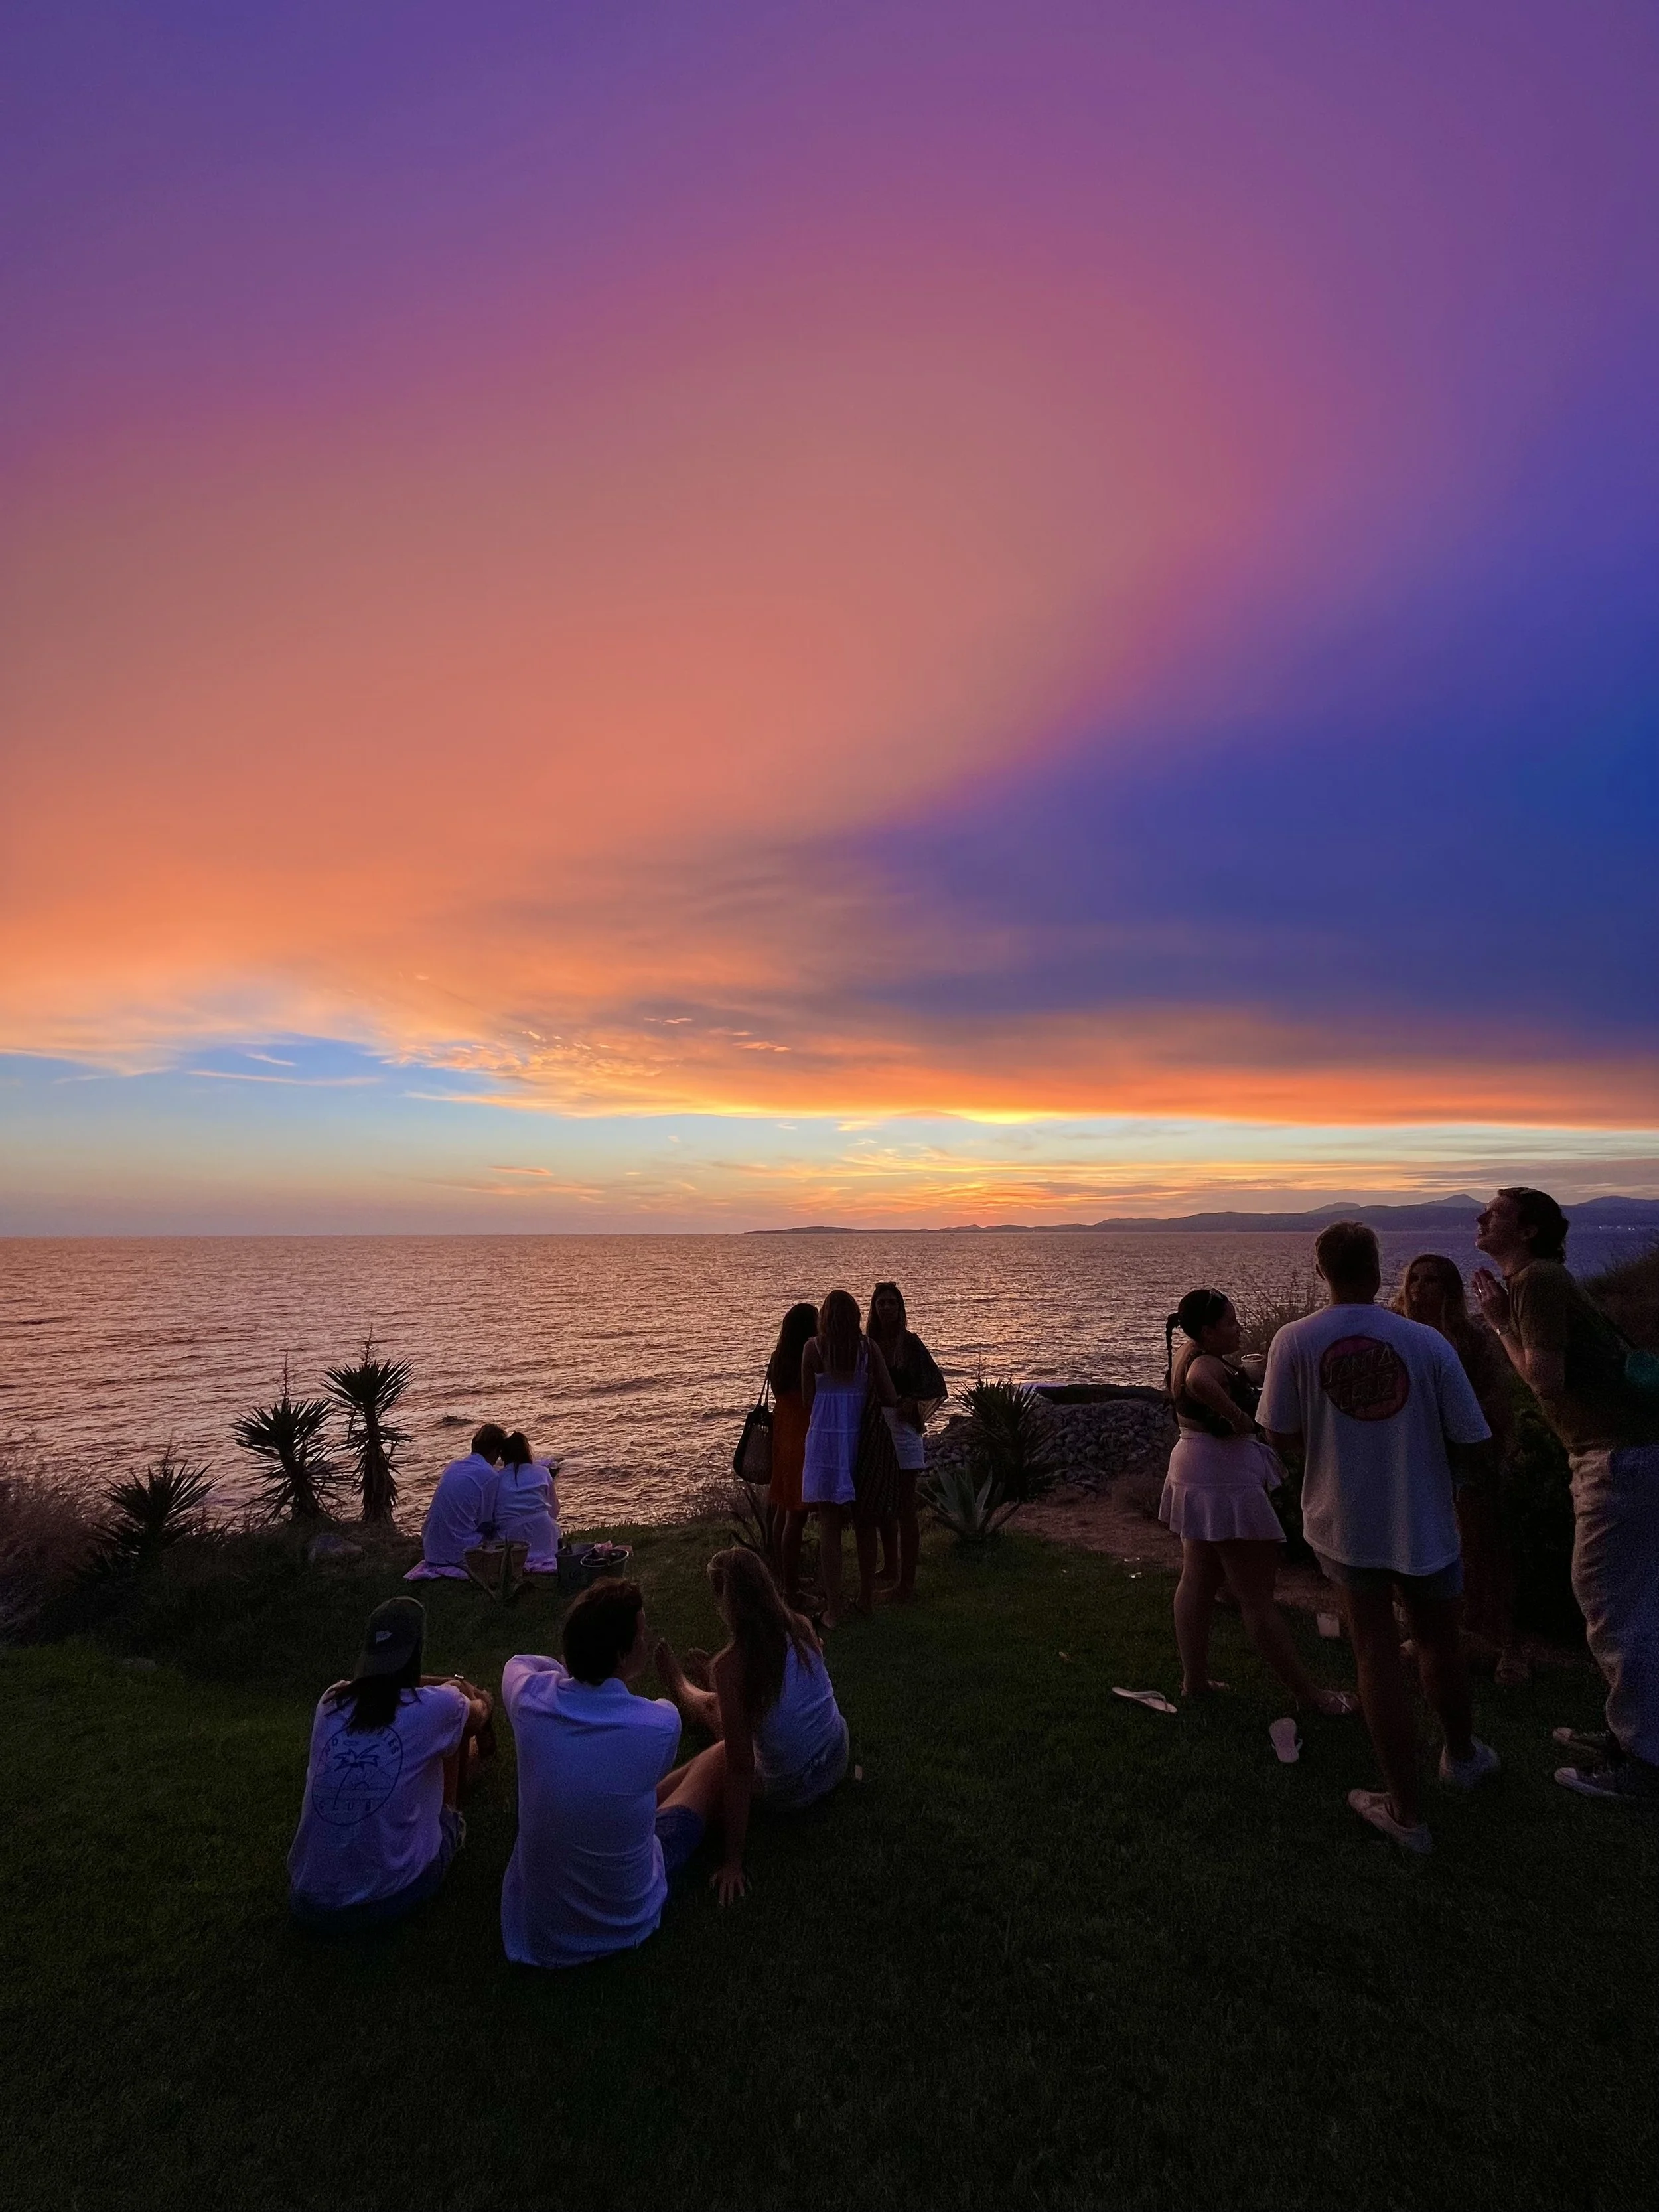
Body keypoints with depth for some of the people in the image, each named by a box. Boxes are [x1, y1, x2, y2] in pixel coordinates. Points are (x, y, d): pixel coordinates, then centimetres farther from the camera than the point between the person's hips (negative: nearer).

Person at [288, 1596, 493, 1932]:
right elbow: (478, 1717, 12)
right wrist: (482, 1700, 36)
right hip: (389, 1901, -4)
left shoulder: (332, 1702, -3)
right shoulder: (436, 1707, -13)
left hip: (308, 1906, 4)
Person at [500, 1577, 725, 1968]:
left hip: (534, 1916, 3)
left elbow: (520, 1662, 5)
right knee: (723, 1754, 13)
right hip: (625, 1919, -3)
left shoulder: (530, 1697, -23)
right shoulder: (660, 1724, -30)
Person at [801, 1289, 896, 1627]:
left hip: (825, 1440, -2)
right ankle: (867, 1599, 27)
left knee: (829, 1524, 6)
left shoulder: (813, 1348, -6)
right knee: (865, 1522, 16)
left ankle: (833, 1606, 9)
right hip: (862, 1441, 2)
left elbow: (807, 1400, -2)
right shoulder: (868, 1348, -3)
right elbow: (891, 1399, -6)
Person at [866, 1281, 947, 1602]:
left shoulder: (910, 1343, -8)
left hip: (903, 1429, -5)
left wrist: (913, 1404, -15)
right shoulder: (869, 1343, 4)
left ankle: (907, 1579, 3)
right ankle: (892, 1567, 32)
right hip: (874, 1430, 5)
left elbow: (936, 1385, -6)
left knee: (905, 1507, -3)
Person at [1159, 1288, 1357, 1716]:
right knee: (1257, 1596, 1)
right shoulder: (1207, 1363, -24)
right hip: (1225, 1484, -10)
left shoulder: (1189, 1354, 6)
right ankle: (1308, 1693, 14)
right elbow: (1200, 1383, -50)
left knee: (1197, 1582, 15)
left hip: (1196, 1479, 10)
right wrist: (1237, 1415, -35)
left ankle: (1194, 1680, 25)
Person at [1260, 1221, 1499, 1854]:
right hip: (1423, 1523, 1)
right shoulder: (1427, 1343, -13)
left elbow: (1280, 1437, -11)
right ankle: (1461, 1755, 50)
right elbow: (1469, 1441, -7)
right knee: (1440, 1643, 25)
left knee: (1377, 1654, 13)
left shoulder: (1295, 1341, -15)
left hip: (1346, 1523, -1)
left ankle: (1405, 1811, 23)